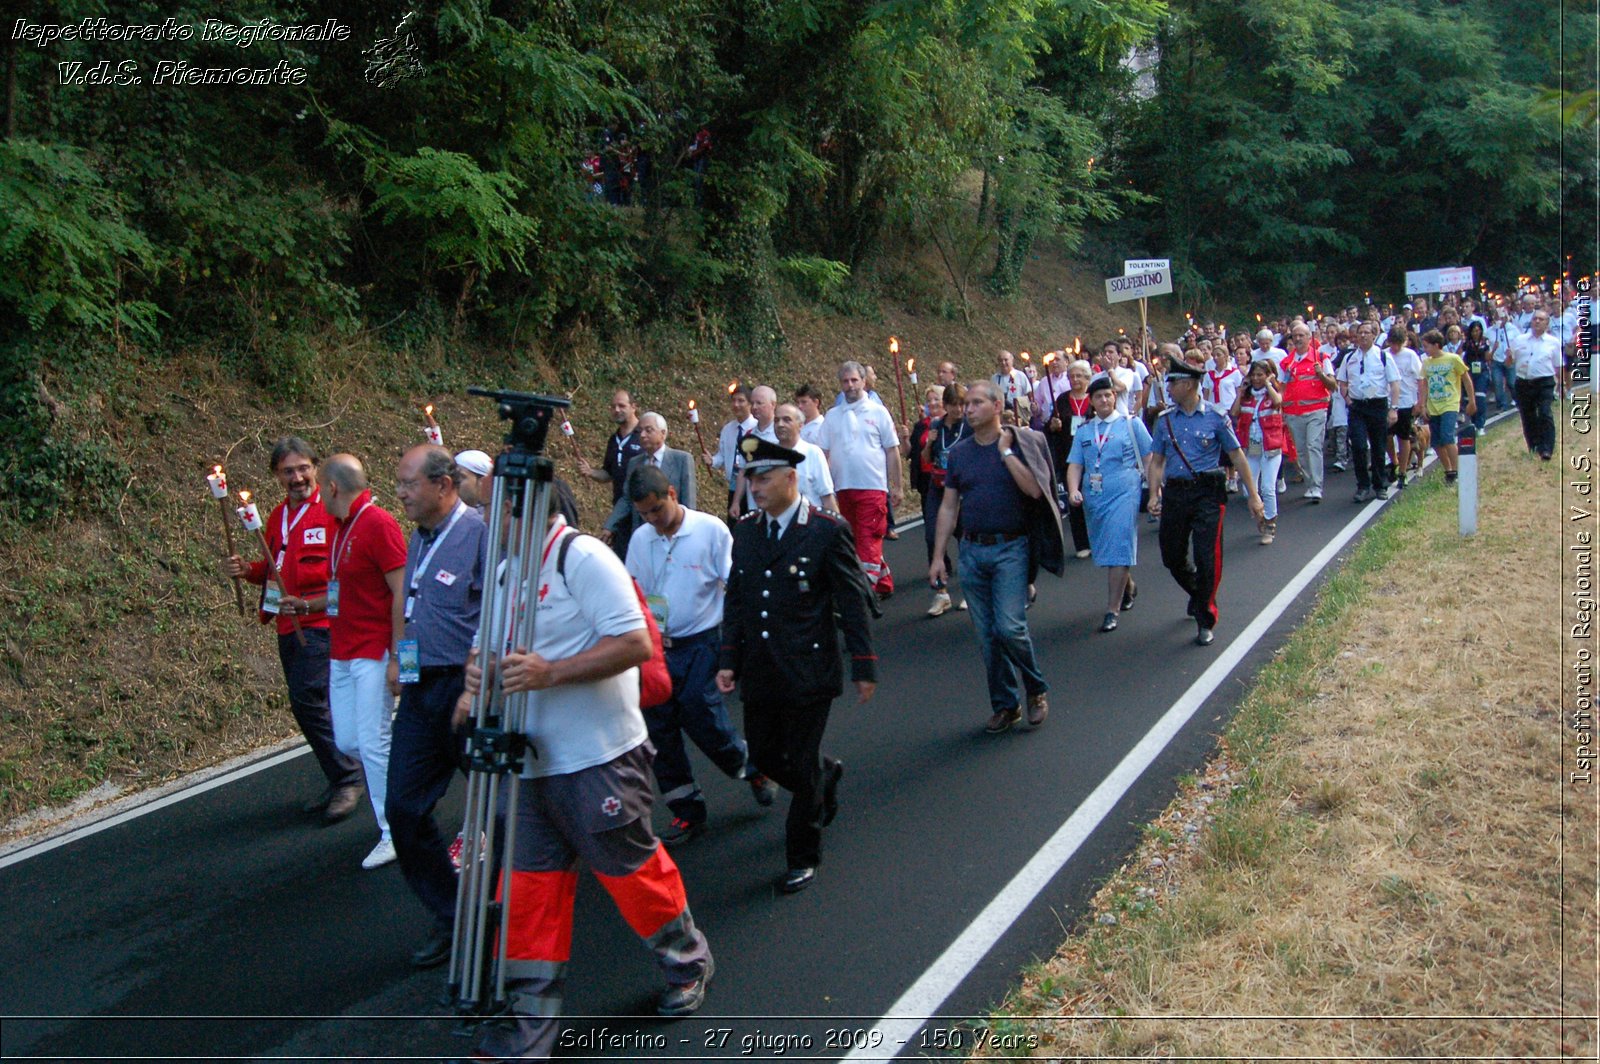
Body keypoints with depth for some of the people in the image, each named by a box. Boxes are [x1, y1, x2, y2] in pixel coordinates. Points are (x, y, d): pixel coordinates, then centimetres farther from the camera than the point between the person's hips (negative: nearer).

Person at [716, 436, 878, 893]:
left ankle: (803, 858, 22)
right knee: (764, 756, 15)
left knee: (801, 766, 3)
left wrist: (864, 666, -7)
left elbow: (853, 603, -8)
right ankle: (826, 776, 46)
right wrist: (730, 660, 6)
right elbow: (735, 599, 11)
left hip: (808, 674, -5)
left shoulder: (828, 530, -11)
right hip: (759, 675, 6)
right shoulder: (744, 530, 5)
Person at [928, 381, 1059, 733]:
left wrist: (1006, 452, -15)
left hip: (1011, 548, -4)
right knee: (986, 635, 6)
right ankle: (1004, 705, 19)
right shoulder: (959, 452, 8)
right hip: (972, 550, 4)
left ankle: (1036, 690, 11)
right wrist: (938, 556, 7)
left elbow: (1034, 489, -16)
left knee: (1010, 626, -14)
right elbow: (948, 507, 10)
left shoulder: (1019, 442, -3)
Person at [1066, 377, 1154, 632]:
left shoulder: (1131, 424, 3)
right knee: (1104, 549, 14)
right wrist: (1073, 490, -11)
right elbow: (1075, 464, 6)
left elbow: (1149, 459, 2)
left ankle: (1113, 610, -7)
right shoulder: (1083, 432, 12)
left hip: (1123, 493, -4)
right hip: (1094, 496, 5)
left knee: (1118, 550, -11)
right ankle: (1128, 587, 41)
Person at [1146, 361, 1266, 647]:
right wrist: (1154, 494, -2)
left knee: (1207, 559, -7)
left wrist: (1253, 496, 0)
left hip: (1207, 494, -4)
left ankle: (1205, 622, 10)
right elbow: (1157, 461, 12)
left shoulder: (1215, 417, -3)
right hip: (1175, 492, 4)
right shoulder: (1165, 420, 7)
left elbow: (1237, 455, 0)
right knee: (1172, 557, 11)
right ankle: (1198, 594, 43)